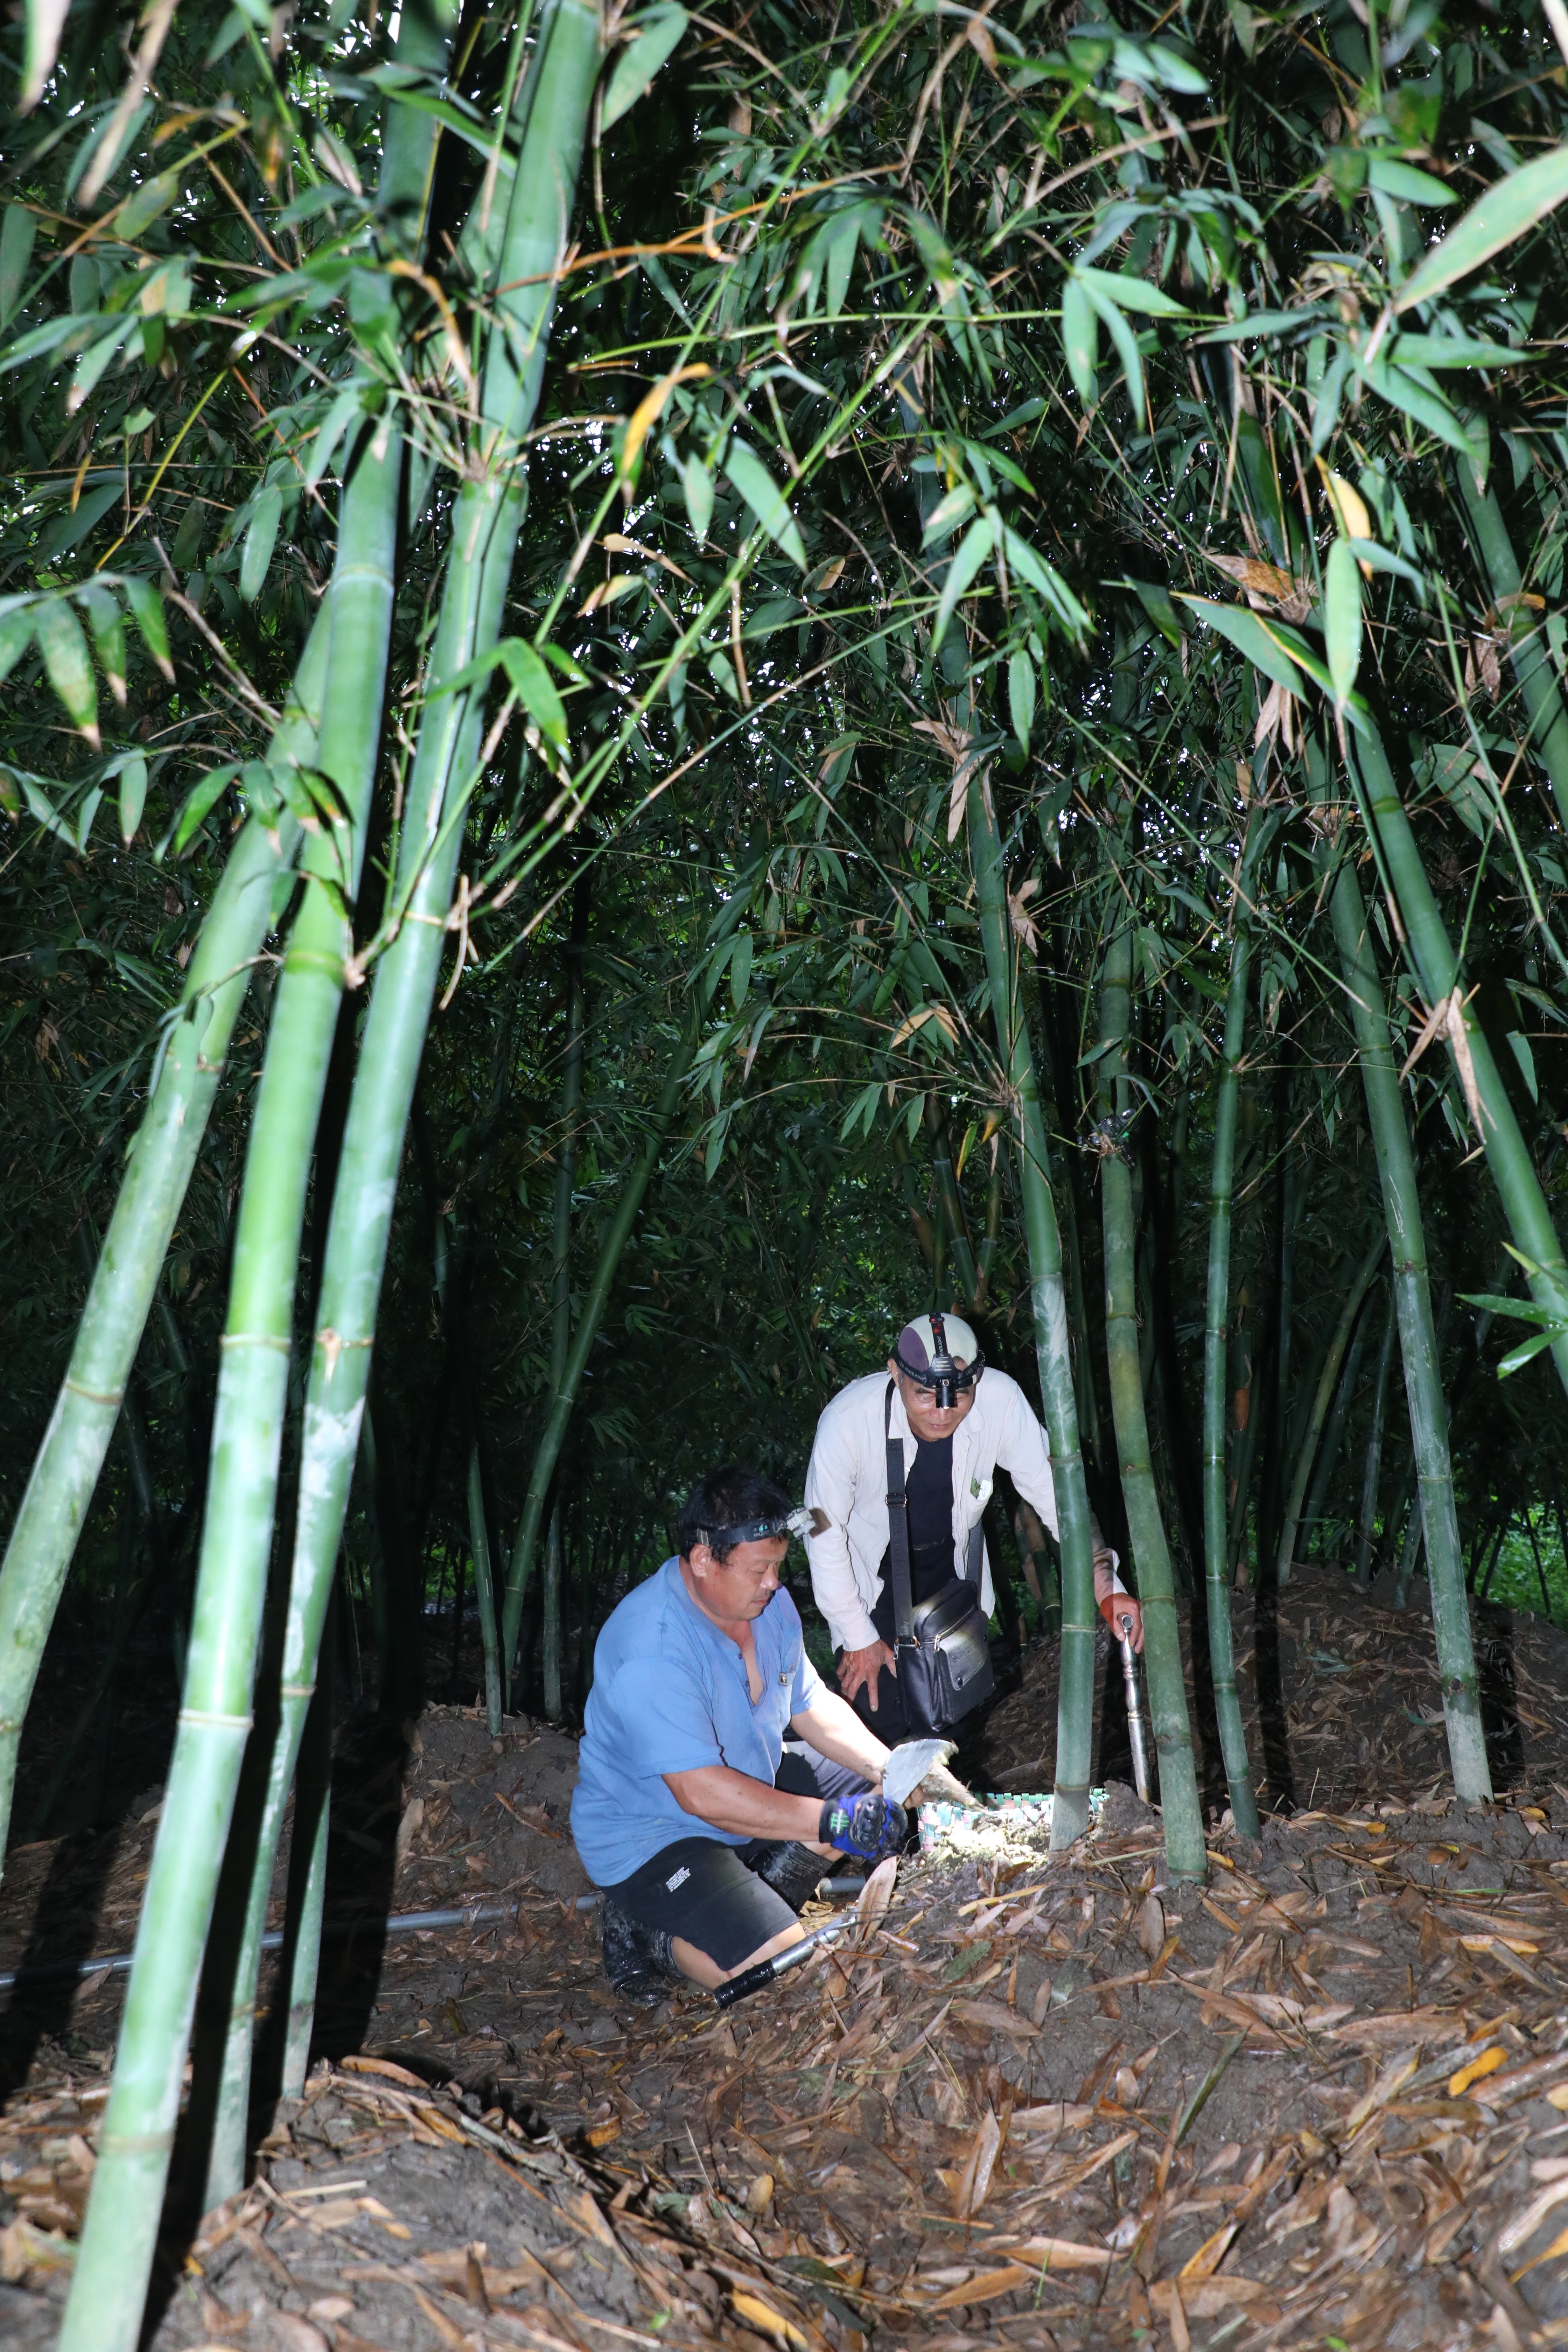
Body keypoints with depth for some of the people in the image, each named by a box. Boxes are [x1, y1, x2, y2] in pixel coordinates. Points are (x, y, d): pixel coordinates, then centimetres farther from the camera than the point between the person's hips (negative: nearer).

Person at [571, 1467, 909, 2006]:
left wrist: (889, 1767, -10)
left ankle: (760, 1891, 8)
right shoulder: (651, 1652, -32)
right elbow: (703, 1794, -34)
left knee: (877, 1791, 6)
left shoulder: (768, 1603, -4)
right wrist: (833, 1822, -33)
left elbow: (813, 1706, 7)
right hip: (651, 1835, -9)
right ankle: (641, 1931, 0)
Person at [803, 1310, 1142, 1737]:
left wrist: (1106, 1587, -26)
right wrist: (859, 1640, -13)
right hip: (871, 1570, -2)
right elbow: (824, 1531, -20)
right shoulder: (847, 1420, -33)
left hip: (950, 1564, 3)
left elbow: (1051, 1487, -17)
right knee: (880, 1717, -6)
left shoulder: (1000, 1399, -28)